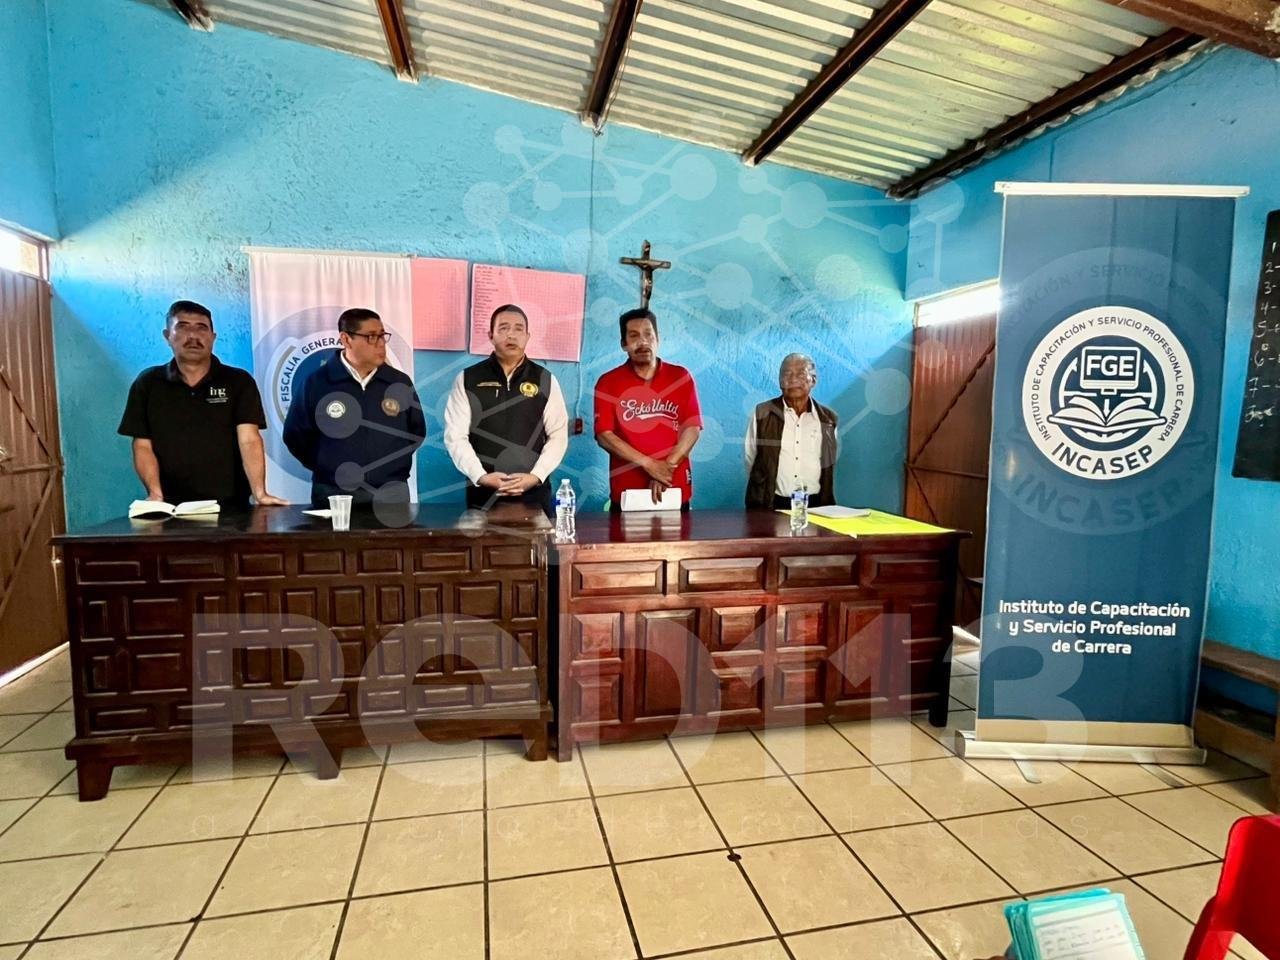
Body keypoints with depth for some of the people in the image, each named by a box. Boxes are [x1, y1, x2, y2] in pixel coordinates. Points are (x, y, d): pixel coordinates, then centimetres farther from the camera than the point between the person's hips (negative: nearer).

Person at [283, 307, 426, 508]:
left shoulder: (400, 383, 4)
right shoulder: (316, 382, -1)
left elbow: (417, 431, 15)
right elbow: (296, 435, 8)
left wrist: (395, 465, 8)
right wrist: (325, 468, 3)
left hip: (391, 494, 2)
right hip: (333, 495, -1)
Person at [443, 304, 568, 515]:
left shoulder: (545, 380, 5)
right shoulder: (467, 380, 3)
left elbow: (558, 435, 1)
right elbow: (455, 436, -1)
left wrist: (535, 476, -12)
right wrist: (481, 476, -14)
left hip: (534, 492, 1)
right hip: (483, 492, 0)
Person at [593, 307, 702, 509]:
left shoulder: (681, 377, 3)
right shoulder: (608, 383, 0)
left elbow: (692, 427, -3)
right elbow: (603, 435, -8)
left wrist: (667, 467, -14)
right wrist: (648, 464, -16)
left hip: (675, 490, 1)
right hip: (626, 492, -1)